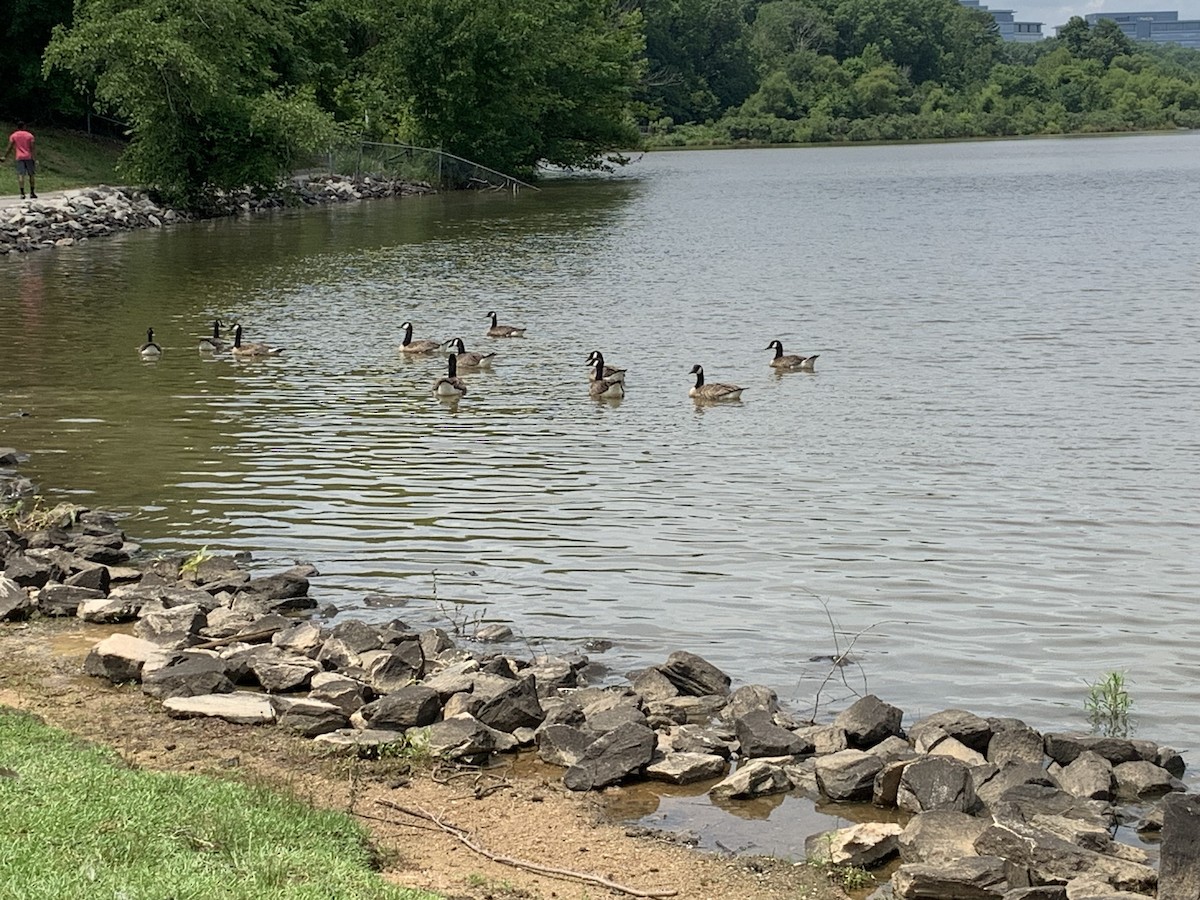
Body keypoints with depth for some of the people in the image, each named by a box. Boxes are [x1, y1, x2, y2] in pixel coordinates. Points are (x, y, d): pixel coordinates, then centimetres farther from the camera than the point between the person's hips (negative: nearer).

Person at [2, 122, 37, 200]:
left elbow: (9, 147, 1)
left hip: (19, 158, 0)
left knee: (21, 175, -6)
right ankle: (32, 193, 12)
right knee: (31, 175, 10)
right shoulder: (29, 135, 4)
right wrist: (35, 159, -5)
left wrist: (5, 157, 8)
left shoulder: (13, 136, 5)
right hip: (29, 157, 0)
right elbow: (32, 148, -3)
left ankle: (22, 193, -15)